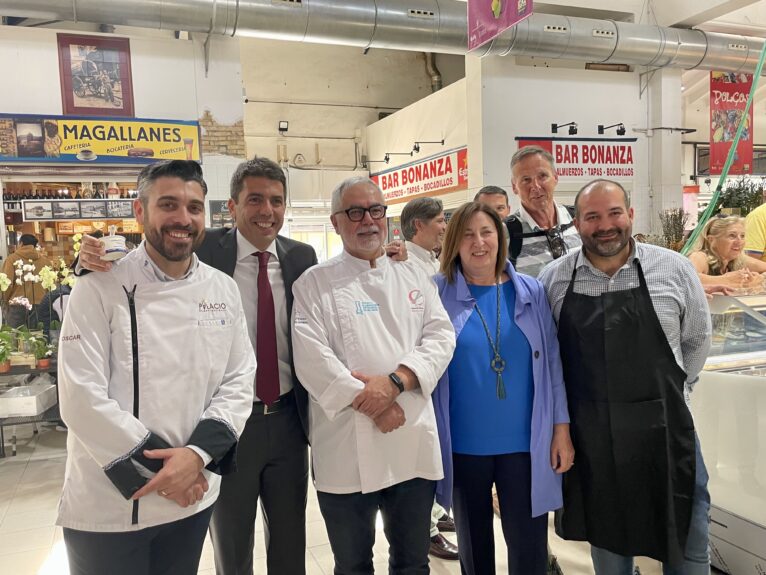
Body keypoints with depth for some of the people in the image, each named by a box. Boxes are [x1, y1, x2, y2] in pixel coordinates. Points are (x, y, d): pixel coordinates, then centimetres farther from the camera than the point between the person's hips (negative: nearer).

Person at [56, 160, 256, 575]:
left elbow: (238, 381, 0)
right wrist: (158, 467, -15)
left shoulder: (224, 290, 1)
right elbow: (81, 397, -15)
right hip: (107, 506, -3)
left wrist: (196, 455, -14)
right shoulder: (100, 288, -11)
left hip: (191, 497, 4)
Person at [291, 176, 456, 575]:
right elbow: (312, 359, -10)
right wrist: (370, 404, -14)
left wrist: (395, 381, -15)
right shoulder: (314, 283, 1)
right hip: (346, 449, -2)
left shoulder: (413, 276, 12)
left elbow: (440, 335, 1)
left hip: (414, 443, 3)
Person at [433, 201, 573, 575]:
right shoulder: (437, 293, -4)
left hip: (525, 442, 1)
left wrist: (561, 427, 1)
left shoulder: (530, 291, 0)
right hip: (463, 444, 0)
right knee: (473, 543, 17)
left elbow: (551, 361, 3)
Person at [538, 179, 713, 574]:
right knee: (606, 540, 18)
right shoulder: (553, 278, -3)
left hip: (664, 429, 0)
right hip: (589, 435, 1)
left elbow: (697, 339, 9)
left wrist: (671, 392, 10)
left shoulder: (674, 269, -4)